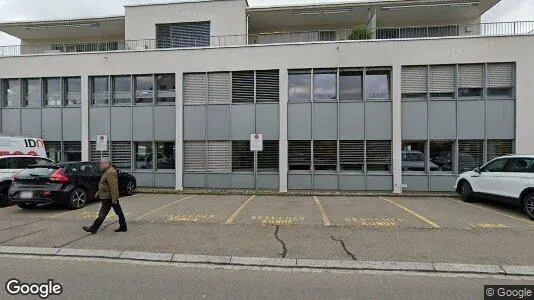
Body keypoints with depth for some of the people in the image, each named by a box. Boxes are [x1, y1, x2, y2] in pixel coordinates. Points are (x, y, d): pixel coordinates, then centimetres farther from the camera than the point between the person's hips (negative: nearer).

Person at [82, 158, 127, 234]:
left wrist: (114, 199, -26)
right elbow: (103, 185, 28)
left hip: (108, 198, -10)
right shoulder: (107, 172, 17)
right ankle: (123, 227, 17)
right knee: (119, 212, 11)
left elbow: (113, 187, -24)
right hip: (111, 198, 10)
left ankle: (93, 229, 12)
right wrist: (98, 193, 28)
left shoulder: (110, 173, -19)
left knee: (102, 214, 2)